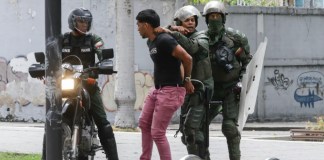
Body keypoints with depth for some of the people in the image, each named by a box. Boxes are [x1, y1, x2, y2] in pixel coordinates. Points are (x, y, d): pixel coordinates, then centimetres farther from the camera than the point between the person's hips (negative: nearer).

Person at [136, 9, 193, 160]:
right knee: (144, 124, 18)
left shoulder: (164, 40, -19)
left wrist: (187, 80, -8)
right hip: (157, 89, 11)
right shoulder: (151, 42, 12)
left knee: (157, 133, -9)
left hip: (170, 91, -11)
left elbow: (187, 58, -22)